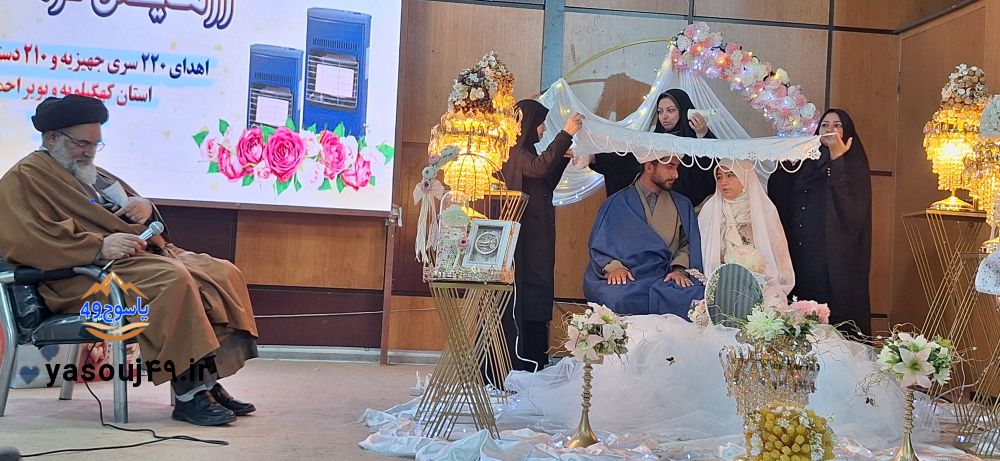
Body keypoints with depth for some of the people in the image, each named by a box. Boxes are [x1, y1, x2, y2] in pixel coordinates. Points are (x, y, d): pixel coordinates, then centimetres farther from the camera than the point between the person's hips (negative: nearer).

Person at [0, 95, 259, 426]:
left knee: (223, 273, -10)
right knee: (173, 280, -35)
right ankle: (188, 394, -31)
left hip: (141, 254, 9)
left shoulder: (94, 175, 29)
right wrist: (99, 246, -27)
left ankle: (209, 382, -16)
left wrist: (144, 207, 5)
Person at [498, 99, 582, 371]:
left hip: (535, 241, 10)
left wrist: (562, 159, 15)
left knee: (533, 298, 9)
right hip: (523, 241, -10)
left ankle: (531, 365, 14)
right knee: (520, 299, -10)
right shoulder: (515, 152, -10)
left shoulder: (525, 152, 20)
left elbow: (546, 186, 25)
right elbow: (539, 168, -30)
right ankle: (514, 367, -7)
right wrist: (566, 134, -27)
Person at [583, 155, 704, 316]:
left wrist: (679, 269, -9)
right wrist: (613, 267, -14)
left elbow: (687, 244, 12)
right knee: (618, 296, -39)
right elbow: (599, 246, 7)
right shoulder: (617, 203, 12)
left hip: (664, 279, 2)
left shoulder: (682, 205, 20)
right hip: (624, 279, -2)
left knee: (699, 295, -31)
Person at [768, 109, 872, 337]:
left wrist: (837, 159, -19)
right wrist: (787, 162, 0)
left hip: (835, 259, -4)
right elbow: (781, 202, 8)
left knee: (835, 314, -6)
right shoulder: (806, 164, 15)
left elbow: (849, 207, -16)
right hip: (801, 256, 4)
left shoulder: (854, 166, 2)